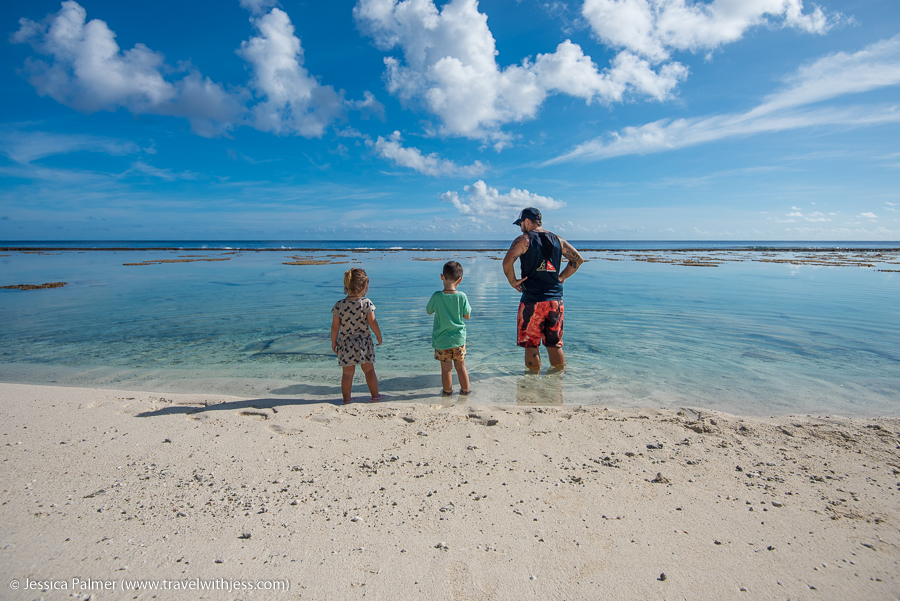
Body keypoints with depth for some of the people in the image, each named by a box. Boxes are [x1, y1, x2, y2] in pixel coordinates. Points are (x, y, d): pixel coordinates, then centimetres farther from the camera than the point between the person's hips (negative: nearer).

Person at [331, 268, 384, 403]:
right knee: (369, 370, 15)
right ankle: (375, 395, 24)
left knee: (347, 373, 12)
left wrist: (333, 341, 9)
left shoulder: (339, 305, -8)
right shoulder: (366, 303, -13)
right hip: (363, 342, -1)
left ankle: (346, 398, 21)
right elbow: (372, 322, -9)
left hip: (345, 343, 1)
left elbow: (335, 326, -4)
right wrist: (379, 336, 6)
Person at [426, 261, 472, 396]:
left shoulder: (437, 296, -14)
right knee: (461, 367, 15)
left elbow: (428, 311, 3)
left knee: (446, 369, 11)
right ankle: (465, 390, 28)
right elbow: (467, 315, 0)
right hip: (458, 339, 1)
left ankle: (447, 391, 25)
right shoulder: (462, 296, -12)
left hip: (441, 340, -1)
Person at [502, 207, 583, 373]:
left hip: (532, 301, -5)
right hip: (555, 300, 5)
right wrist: (562, 277, 15)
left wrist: (513, 281, -7)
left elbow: (507, 261, -21)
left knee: (531, 345, 6)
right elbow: (578, 259, 12)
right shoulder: (557, 240, 10)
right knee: (555, 345, 16)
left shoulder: (523, 240, -6)